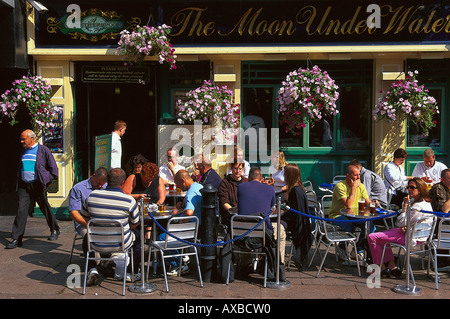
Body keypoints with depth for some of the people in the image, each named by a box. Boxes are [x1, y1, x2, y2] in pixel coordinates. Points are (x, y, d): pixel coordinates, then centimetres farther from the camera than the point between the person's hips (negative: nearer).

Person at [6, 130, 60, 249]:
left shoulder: (43, 150, -3)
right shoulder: (24, 151, 14)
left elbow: (53, 167, 1)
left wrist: (48, 180, -4)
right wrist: (18, 183, 14)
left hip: (38, 185, -4)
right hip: (24, 185, 4)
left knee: (45, 208, 7)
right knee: (21, 210, -5)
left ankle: (55, 230, 28)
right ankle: (16, 239, -5)